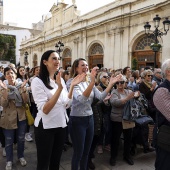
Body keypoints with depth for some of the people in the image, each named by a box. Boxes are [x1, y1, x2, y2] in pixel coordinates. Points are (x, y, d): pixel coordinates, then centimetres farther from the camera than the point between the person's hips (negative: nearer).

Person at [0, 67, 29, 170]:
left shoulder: (21, 86, -2)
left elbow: (26, 101, -10)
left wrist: (23, 88, -20)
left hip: (21, 116, 1)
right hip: (9, 117, -1)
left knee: (21, 139, 14)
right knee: (9, 140, 10)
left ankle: (21, 156, 36)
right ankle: (9, 160, 30)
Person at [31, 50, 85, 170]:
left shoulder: (60, 79, 5)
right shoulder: (37, 81, -14)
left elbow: (66, 105, 3)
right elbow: (44, 110, -23)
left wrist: (72, 86, -7)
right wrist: (59, 88, -31)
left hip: (61, 125, 6)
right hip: (45, 127, -5)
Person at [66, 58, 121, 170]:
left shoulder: (89, 82, 7)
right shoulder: (72, 82, -14)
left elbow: (100, 97, -4)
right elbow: (81, 99, -31)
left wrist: (111, 84, -15)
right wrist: (92, 81, -42)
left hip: (90, 119, 7)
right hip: (77, 120, -7)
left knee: (86, 151, 19)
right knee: (78, 152, 5)